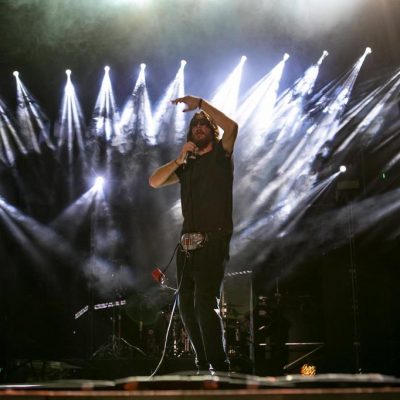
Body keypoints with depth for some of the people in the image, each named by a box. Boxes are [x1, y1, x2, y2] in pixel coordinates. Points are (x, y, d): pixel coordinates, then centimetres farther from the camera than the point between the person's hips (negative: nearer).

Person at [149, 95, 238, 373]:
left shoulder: (221, 156, 6)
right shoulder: (187, 165, 20)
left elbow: (231, 126, -13)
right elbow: (154, 182, 11)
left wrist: (200, 103, -7)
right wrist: (179, 159, 0)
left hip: (213, 241, -7)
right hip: (188, 243, 7)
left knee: (206, 303, -20)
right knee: (187, 305, 8)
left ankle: (220, 368, -17)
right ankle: (203, 365, 18)